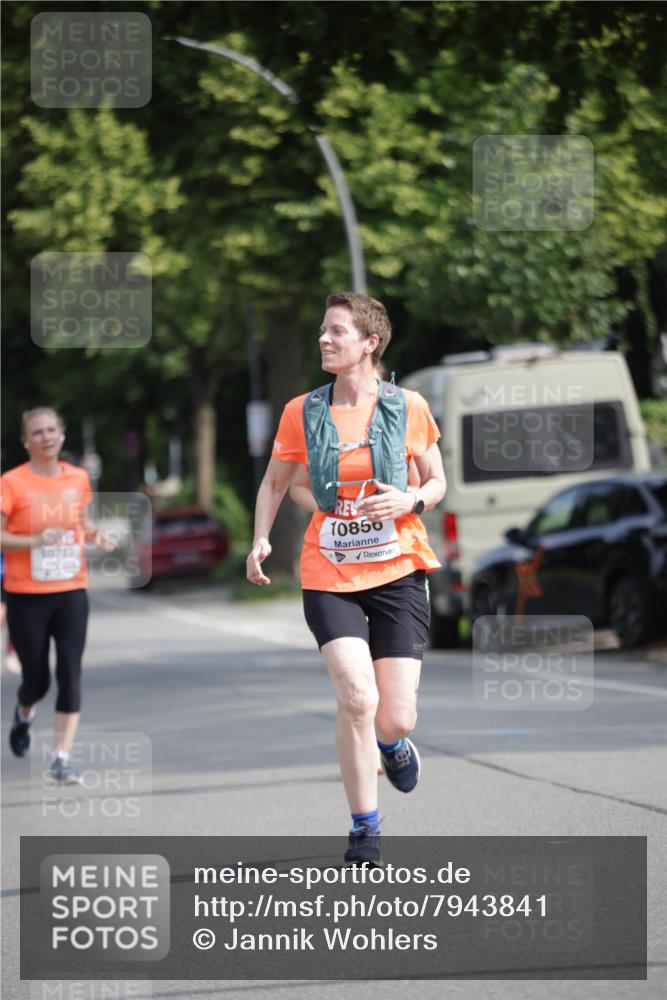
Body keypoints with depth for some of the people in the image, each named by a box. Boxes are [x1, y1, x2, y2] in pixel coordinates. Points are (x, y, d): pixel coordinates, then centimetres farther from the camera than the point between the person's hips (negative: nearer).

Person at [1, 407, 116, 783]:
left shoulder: (78, 478, 5)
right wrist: (35, 540, -24)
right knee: (37, 678, 5)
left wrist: (97, 535, 0)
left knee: (70, 674, -9)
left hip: (72, 592, 3)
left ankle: (62, 759, -6)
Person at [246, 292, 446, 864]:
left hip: (398, 573, 0)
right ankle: (365, 833, -2)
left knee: (395, 719, -5)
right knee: (357, 698, -19)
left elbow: (437, 483, 9)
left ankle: (393, 743, 36)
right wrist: (261, 540, 0)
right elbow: (274, 484, 15)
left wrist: (410, 501, -13)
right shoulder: (302, 413, 1)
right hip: (328, 576, 0)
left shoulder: (408, 408, -1)